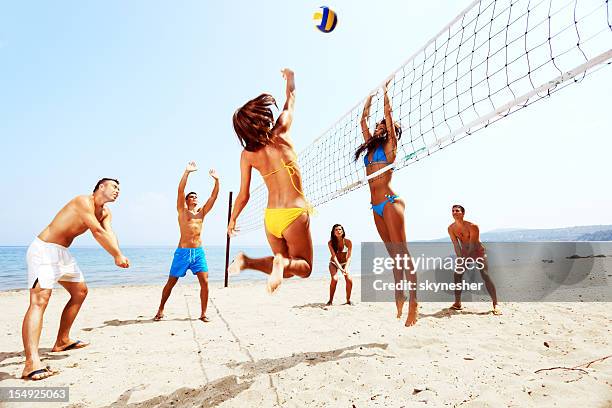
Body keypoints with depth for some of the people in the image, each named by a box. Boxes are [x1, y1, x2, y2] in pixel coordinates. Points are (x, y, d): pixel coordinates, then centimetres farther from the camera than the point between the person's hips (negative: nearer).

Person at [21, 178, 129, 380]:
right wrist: (118, 255, -22)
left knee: (80, 291, 16)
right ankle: (32, 362, -32)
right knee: (39, 300, -21)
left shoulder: (105, 212, 9)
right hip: (44, 250, -10)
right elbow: (98, 232, -26)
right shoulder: (83, 201, -18)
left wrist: (117, 255, -25)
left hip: (62, 253, 10)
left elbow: (109, 234, -7)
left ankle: (62, 341, 28)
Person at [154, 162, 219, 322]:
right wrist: (187, 172, -14)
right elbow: (180, 190, -8)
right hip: (182, 252, -2)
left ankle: (203, 313, 5)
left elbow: (213, 196, 7)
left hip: (199, 252, 2)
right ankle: (160, 310, 27)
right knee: (171, 282, 8)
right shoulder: (182, 211, 5)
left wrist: (216, 180, -3)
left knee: (205, 282, -6)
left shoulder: (202, 212, 13)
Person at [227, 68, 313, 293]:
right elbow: (290, 102, 14)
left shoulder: (247, 154, 0)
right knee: (303, 267, 11)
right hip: (294, 214, -4)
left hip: (271, 216, 4)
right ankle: (282, 262, -22)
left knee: (285, 269, 22)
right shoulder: (281, 133, -6)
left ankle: (246, 261, -3)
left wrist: (232, 220, 20)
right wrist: (290, 78, 31)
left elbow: (243, 195, 4)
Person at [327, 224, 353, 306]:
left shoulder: (348, 242, -16)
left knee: (349, 279, -20)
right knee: (334, 279, -24)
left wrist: (346, 268, -32)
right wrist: (340, 268, -34)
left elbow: (349, 257, -17)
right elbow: (334, 256, -22)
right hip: (334, 263, -1)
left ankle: (348, 300, 0)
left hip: (345, 263, 1)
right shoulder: (331, 243, -17)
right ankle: (330, 300, -7)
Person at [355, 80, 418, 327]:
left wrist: (384, 89, 7)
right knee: (393, 255, 9)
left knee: (402, 253, -10)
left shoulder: (390, 144, 2)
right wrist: (370, 95, 31)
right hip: (376, 207, 8)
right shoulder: (371, 145, 20)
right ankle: (399, 297, 16)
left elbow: (388, 113, -3)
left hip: (390, 202, -7)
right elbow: (363, 119, 26)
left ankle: (413, 302, -10)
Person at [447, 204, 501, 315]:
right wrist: (460, 259, -21)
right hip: (465, 252, 5)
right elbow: (456, 245, -11)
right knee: (457, 274, -3)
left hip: (478, 251, -5)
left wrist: (465, 260, -28)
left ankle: (495, 305, -10)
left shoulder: (472, 226, -25)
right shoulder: (451, 228, -11)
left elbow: (472, 245, -26)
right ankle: (457, 303, 7)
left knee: (485, 275, -16)